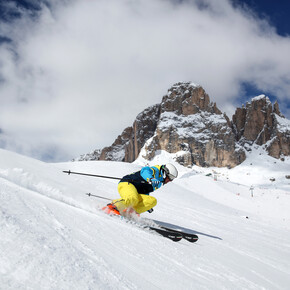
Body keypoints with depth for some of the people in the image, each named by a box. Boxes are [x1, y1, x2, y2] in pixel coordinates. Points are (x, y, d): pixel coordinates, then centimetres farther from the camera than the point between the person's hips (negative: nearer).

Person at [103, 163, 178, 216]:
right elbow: (145, 171, -28)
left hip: (136, 194, 9)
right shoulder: (156, 171, -5)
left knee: (153, 201, -11)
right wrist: (150, 179, -49)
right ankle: (113, 206, -18)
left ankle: (130, 212, -20)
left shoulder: (158, 183, 24)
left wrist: (147, 205, 31)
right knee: (133, 199, -40)